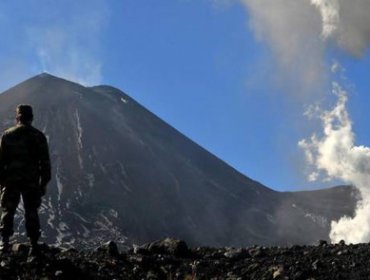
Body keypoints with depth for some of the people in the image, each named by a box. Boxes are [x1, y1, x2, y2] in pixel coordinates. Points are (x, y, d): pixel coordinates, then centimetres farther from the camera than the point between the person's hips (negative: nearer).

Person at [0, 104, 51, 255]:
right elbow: (45, 162, 1)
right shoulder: (39, 136, 0)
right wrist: (44, 183, 8)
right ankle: (34, 245, 5)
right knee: (31, 213, 6)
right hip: (32, 181, 0)